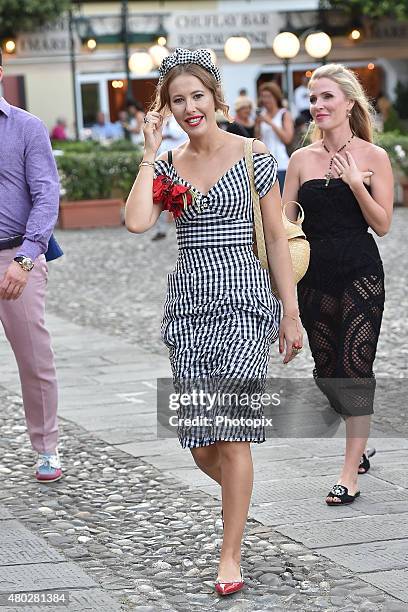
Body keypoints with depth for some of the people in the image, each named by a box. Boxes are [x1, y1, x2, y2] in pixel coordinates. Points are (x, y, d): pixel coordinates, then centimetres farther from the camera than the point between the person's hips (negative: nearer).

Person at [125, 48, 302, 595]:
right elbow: (136, 222, -11)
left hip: (243, 301, -4)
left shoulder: (253, 156, 0)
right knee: (200, 444, 4)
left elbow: (277, 239, 2)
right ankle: (244, 496, 36)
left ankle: (231, 557, 1)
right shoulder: (166, 165, 8)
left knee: (230, 432, -9)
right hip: (189, 302, 4)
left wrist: (291, 314, 0)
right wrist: (150, 151, -6)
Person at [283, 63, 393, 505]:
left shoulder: (373, 157, -2)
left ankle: (350, 474, -4)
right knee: (326, 371, 11)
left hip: (360, 274, -4)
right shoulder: (302, 159, 5)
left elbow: (382, 224, -5)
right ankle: (359, 445, 34)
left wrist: (355, 183, -17)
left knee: (354, 367, -8)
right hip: (315, 276, 4)